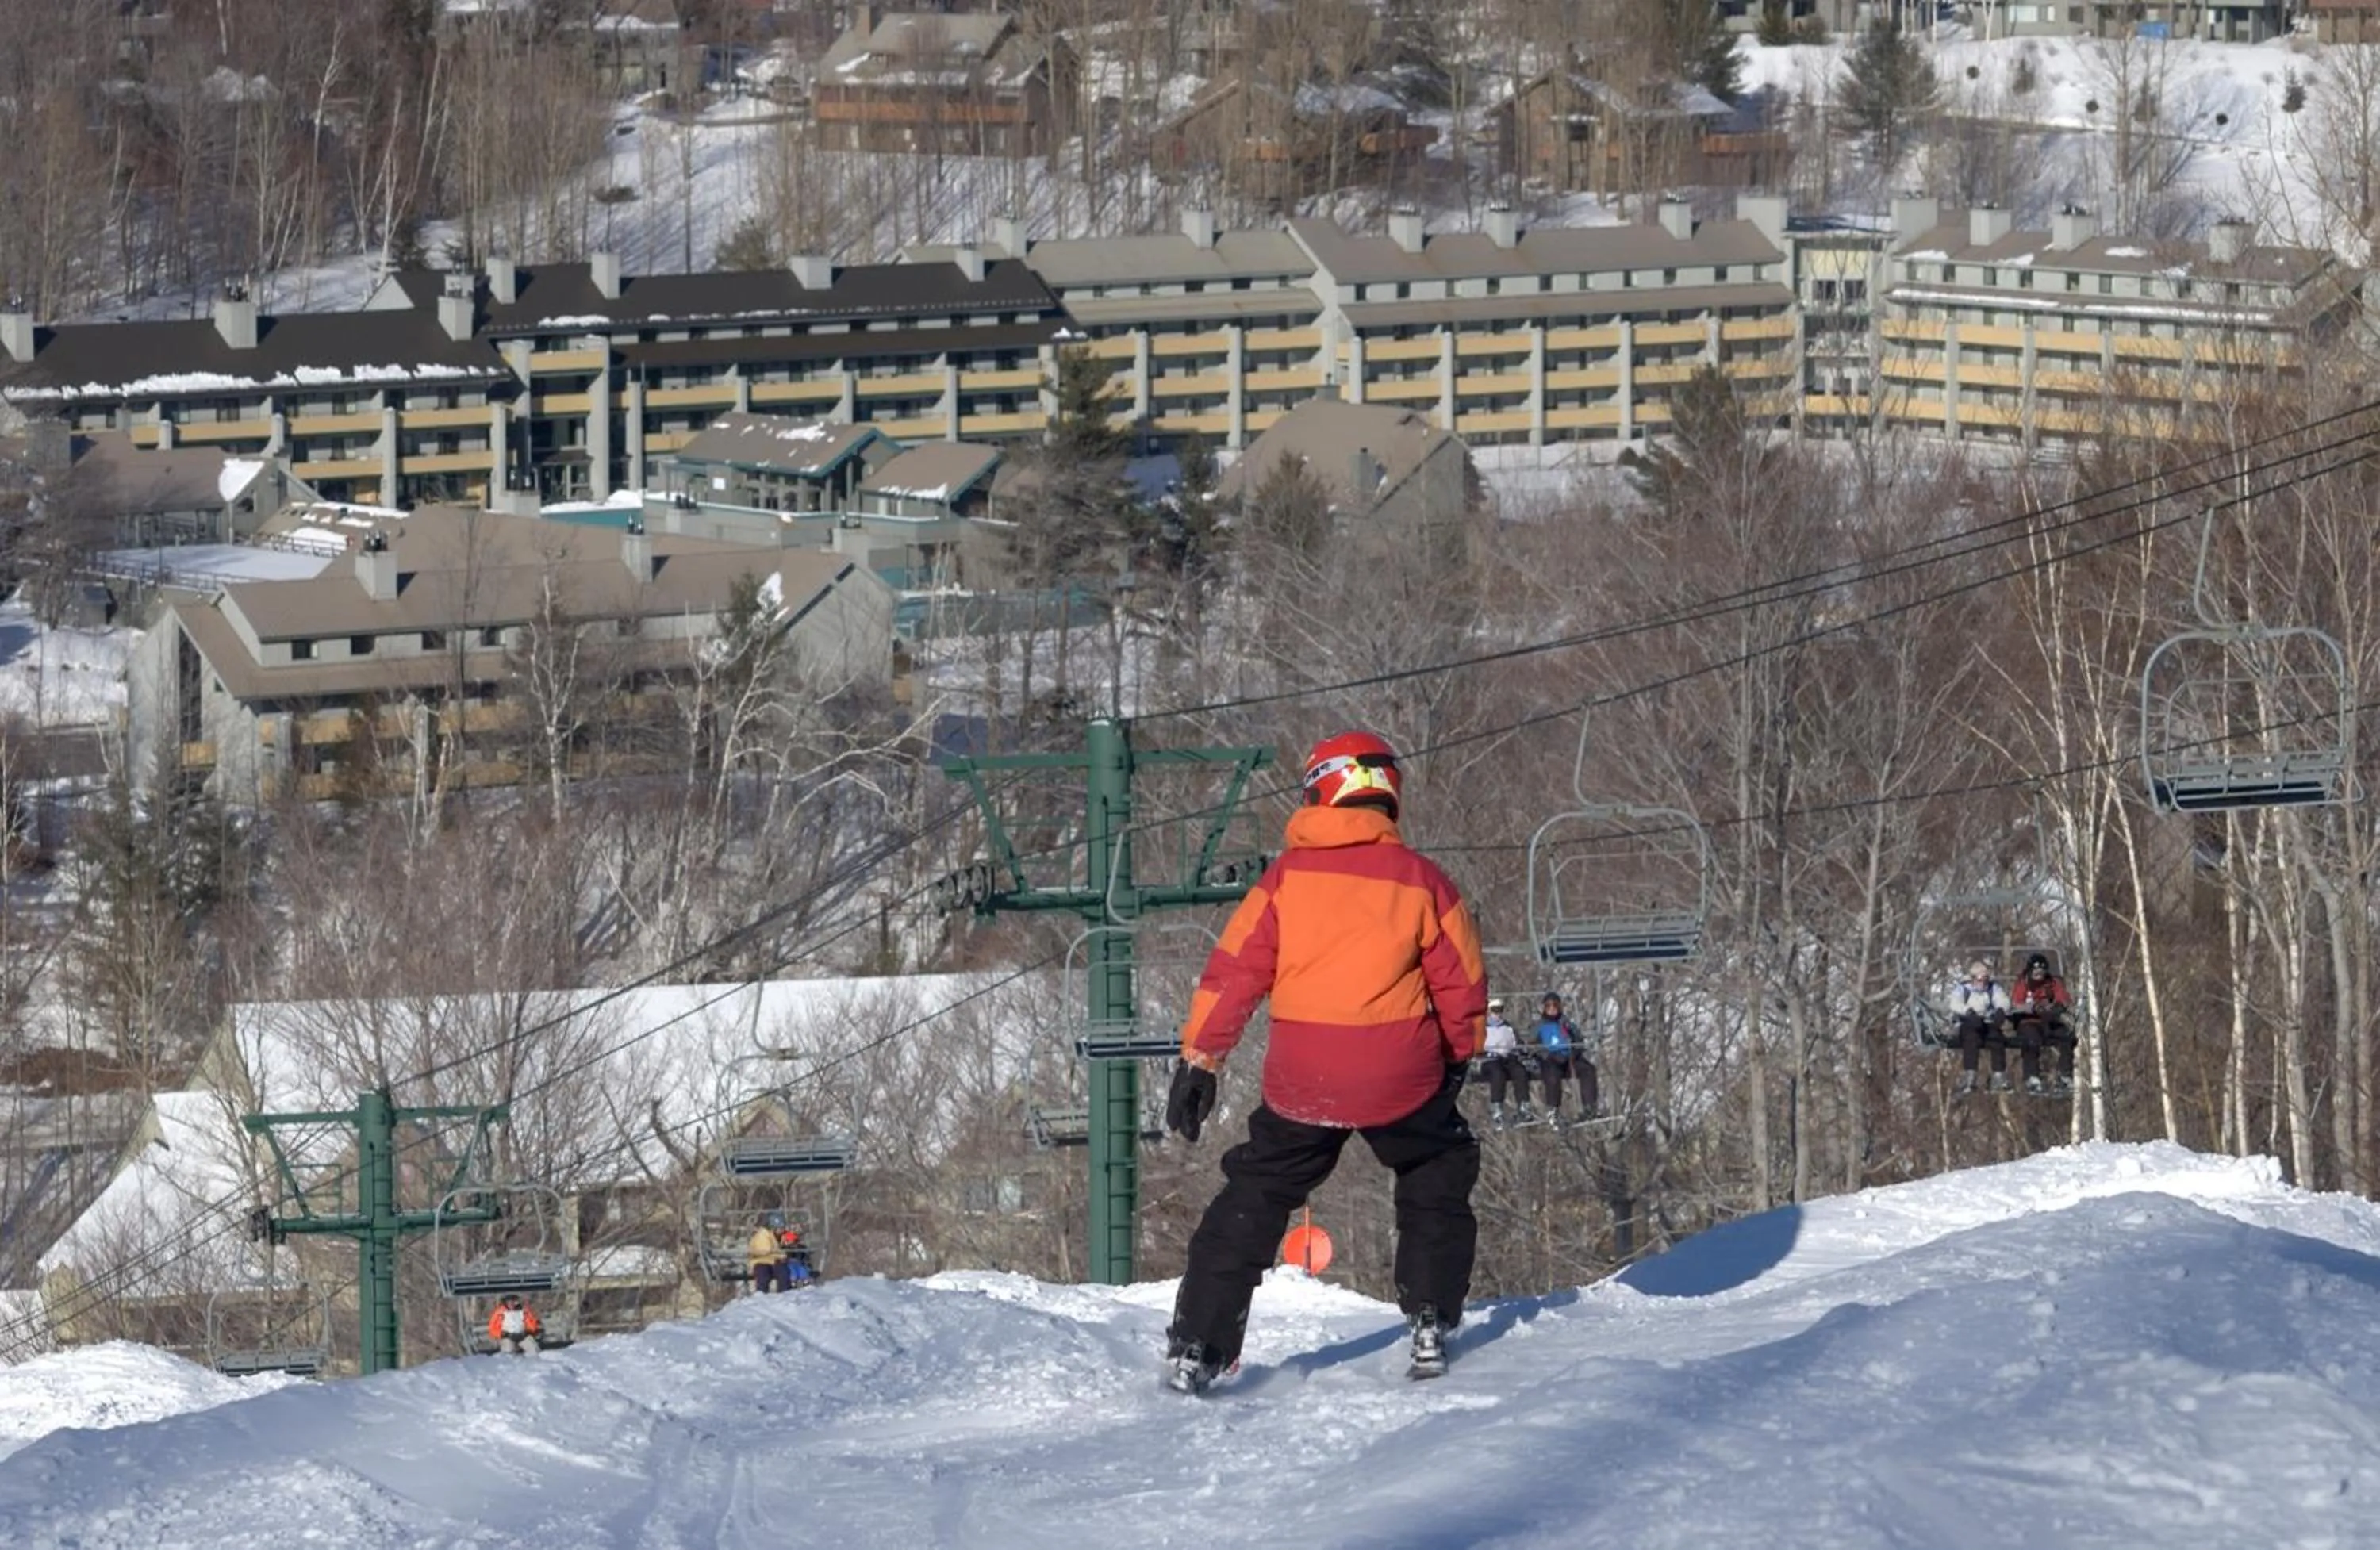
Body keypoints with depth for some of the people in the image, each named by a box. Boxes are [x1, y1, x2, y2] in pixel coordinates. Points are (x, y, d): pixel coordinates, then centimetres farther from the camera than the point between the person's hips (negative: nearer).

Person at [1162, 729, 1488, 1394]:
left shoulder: (1289, 874, -1)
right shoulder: (1421, 880, -1)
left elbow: (1234, 970, -3)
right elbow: (1461, 983, 7)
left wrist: (1199, 1058, 2)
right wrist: (1459, 1057, 24)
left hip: (1301, 1081, 0)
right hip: (1402, 1079, 0)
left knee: (1254, 1197, 14)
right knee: (1435, 1183, 24)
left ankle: (1196, 1346, 7)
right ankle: (1430, 1326, 17)